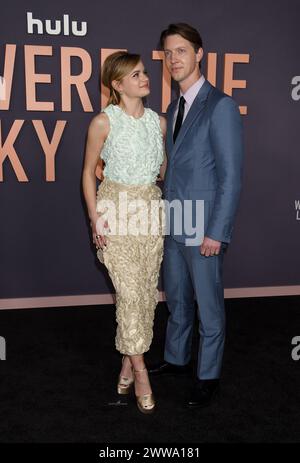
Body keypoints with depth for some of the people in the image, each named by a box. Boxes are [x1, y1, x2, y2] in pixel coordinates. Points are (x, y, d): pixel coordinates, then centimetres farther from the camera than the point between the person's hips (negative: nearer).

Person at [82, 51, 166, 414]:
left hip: (151, 208, 5)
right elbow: (88, 171, -1)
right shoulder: (104, 121, -7)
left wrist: (167, 202, 9)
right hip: (116, 208, -5)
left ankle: (129, 359, 25)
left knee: (148, 290, 6)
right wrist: (95, 219, -7)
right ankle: (140, 372, 7)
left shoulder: (158, 121, 7)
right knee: (130, 292, -6)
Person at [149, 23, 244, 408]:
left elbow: (231, 176, -16)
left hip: (204, 228, -7)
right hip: (174, 225, 7)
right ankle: (176, 359, 40)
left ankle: (208, 376, 26)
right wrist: (166, 214, 13)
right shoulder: (174, 108, 11)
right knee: (176, 299, 20)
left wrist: (216, 233, -17)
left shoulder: (220, 106, -13)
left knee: (208, 305, 8)